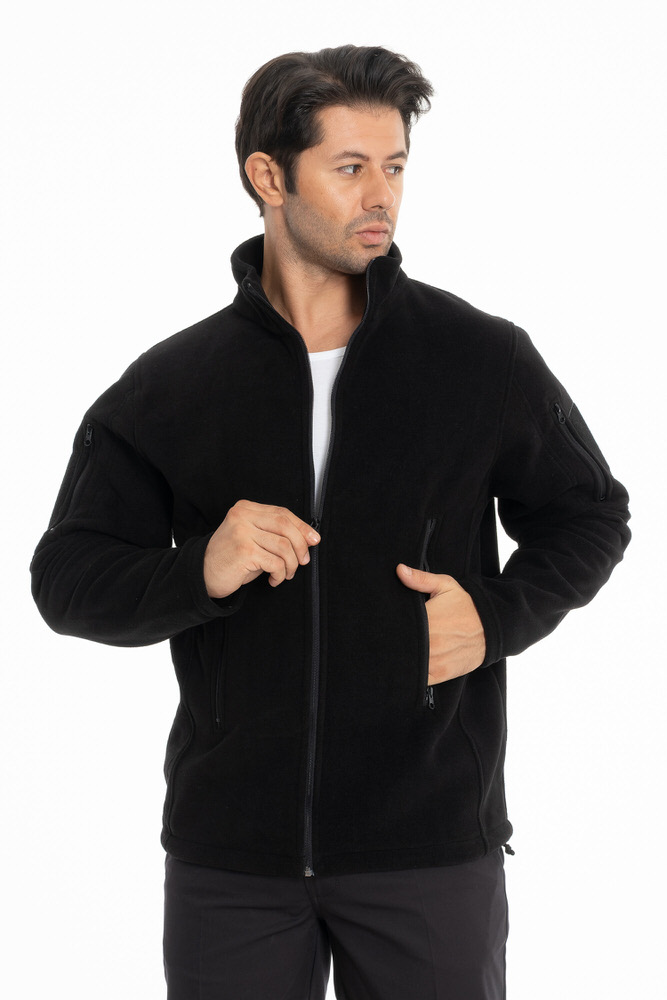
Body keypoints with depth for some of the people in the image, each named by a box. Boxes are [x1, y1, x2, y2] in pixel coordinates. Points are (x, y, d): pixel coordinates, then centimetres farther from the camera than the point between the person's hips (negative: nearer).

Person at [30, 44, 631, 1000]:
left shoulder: (483, 359, 1)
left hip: (433, 847, 0)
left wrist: (500, 613, -7)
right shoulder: (166, 388, 2)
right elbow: (69, 579, 2)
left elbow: (587, 511, 12)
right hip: (230, 853, 1)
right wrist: (199, 570, -18)